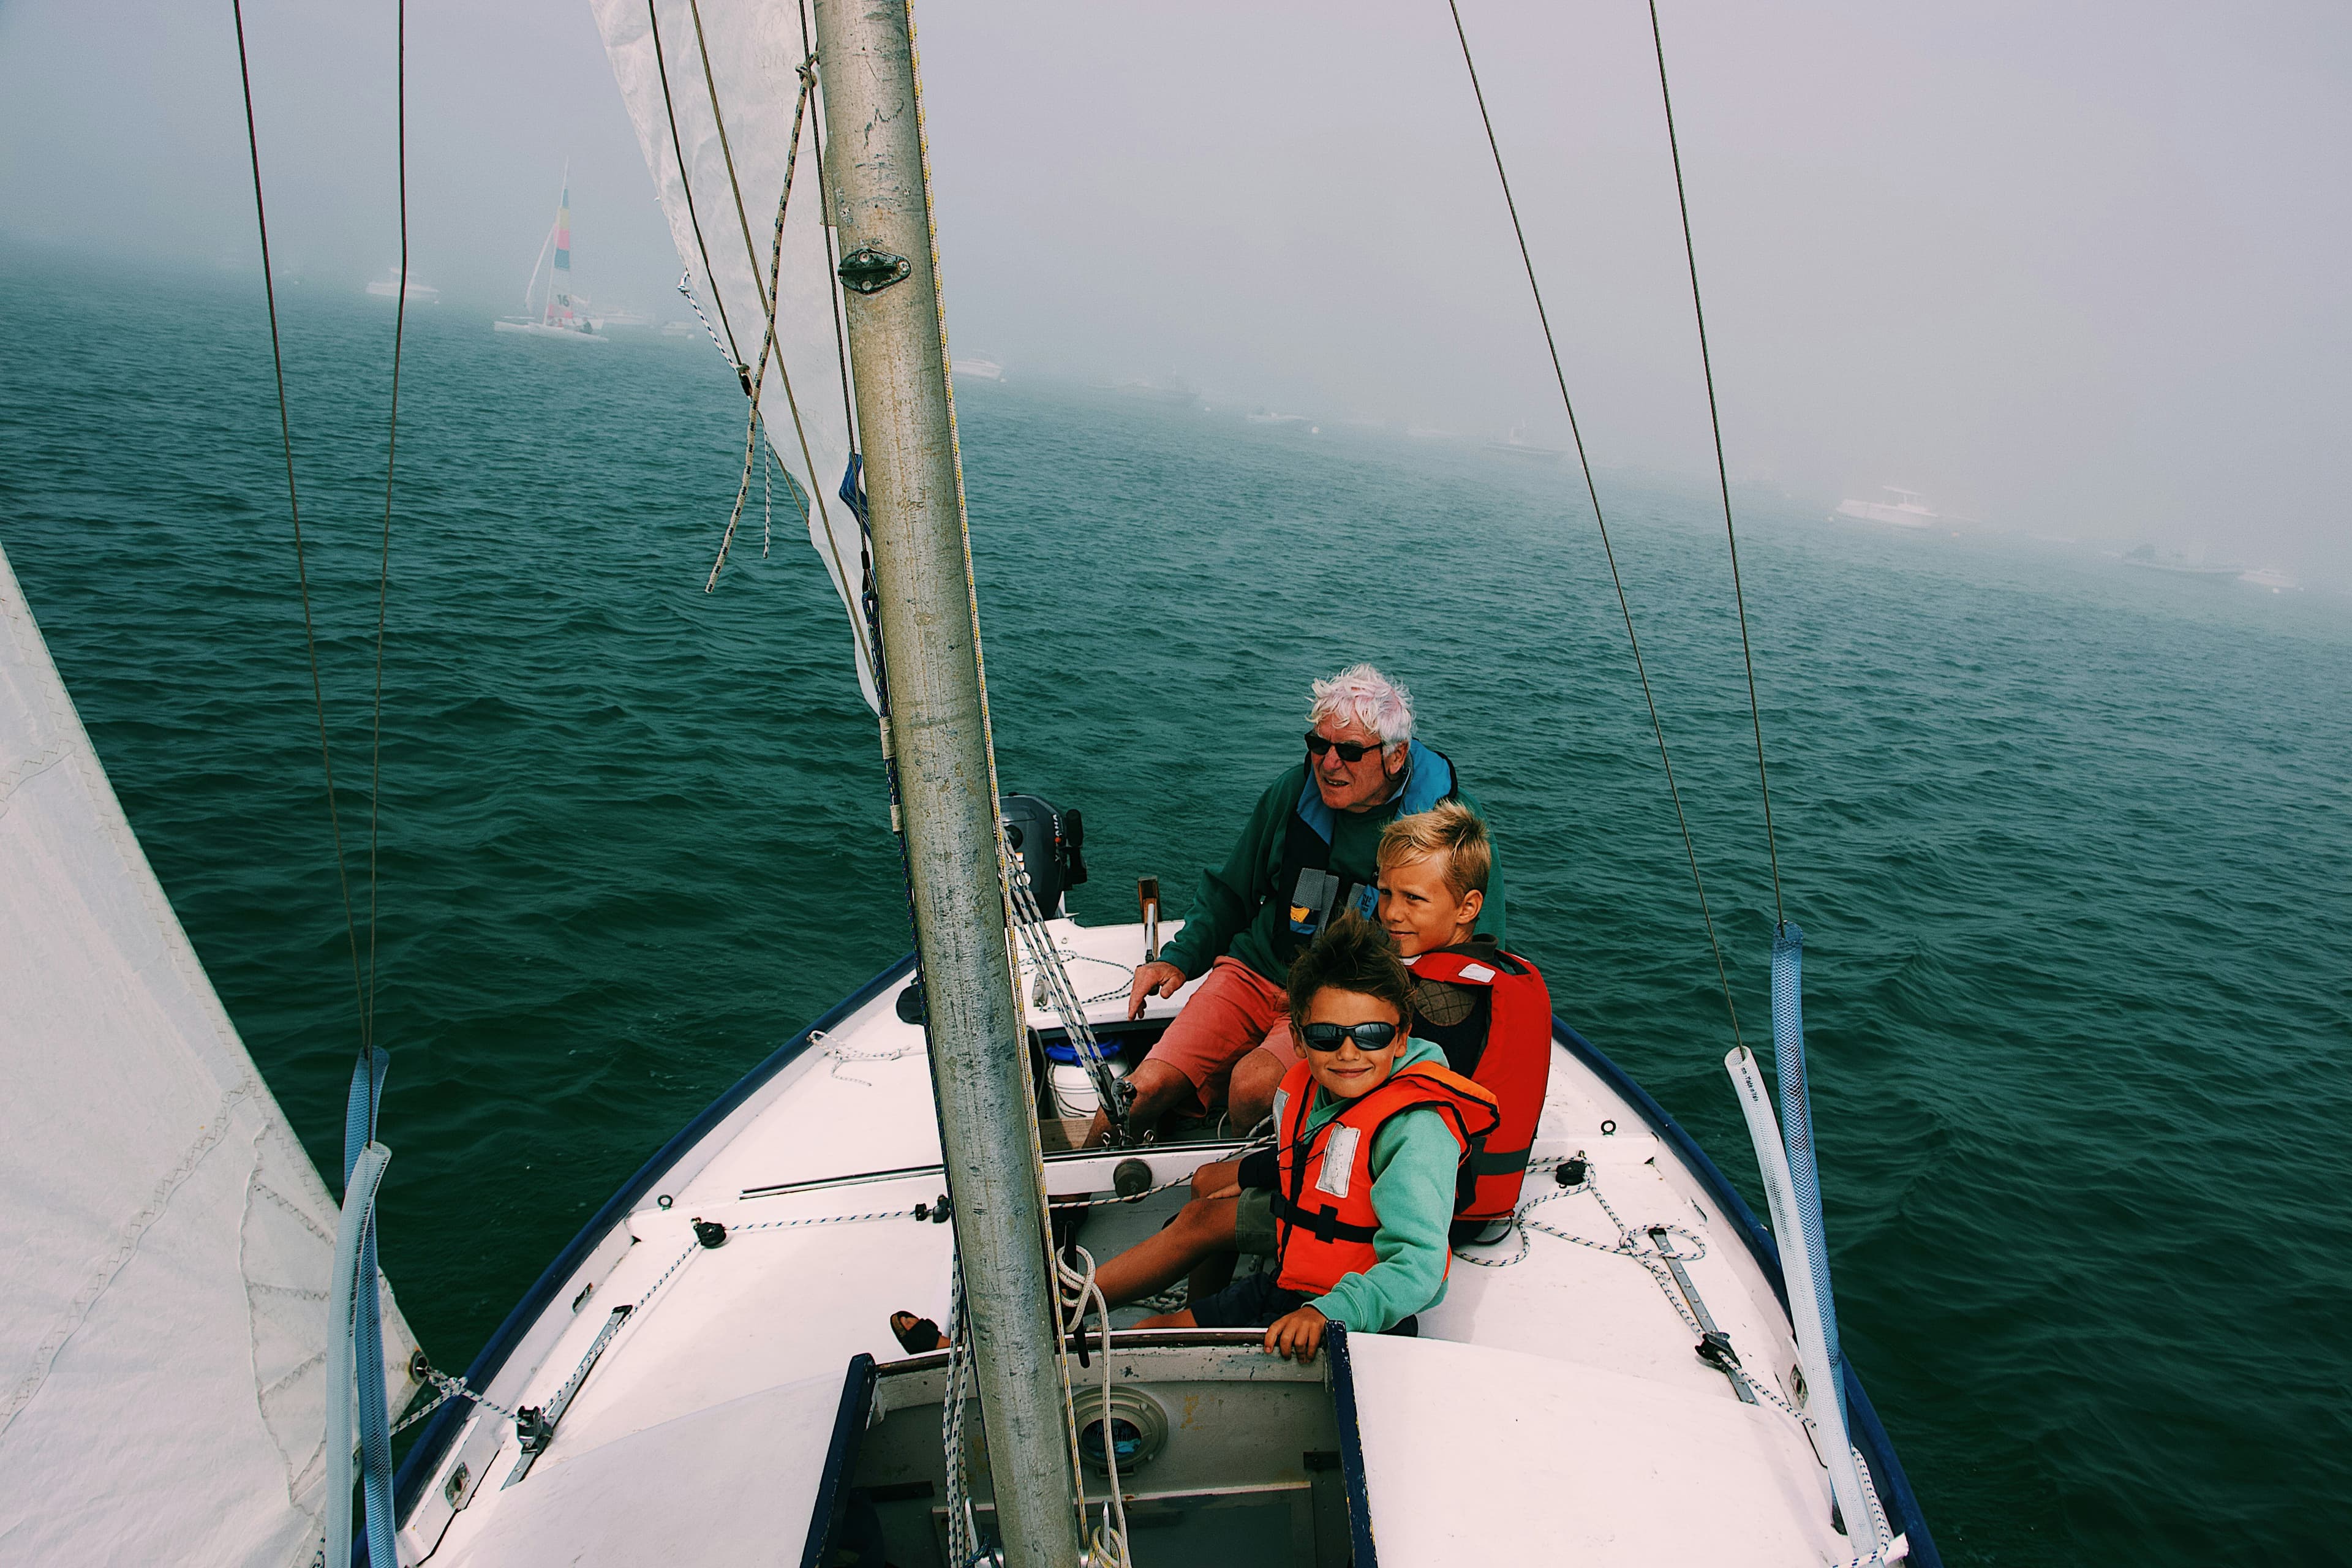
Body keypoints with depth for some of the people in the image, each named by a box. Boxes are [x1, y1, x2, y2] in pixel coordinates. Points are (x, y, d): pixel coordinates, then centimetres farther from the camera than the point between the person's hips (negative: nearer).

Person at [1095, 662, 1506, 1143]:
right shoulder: (1295, 790, 2)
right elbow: (1230, 891, 17)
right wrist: (1180, 958, 3)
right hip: (1257, 972, 4)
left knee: (1253, 1086, -31)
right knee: (1149, 1086, -15)